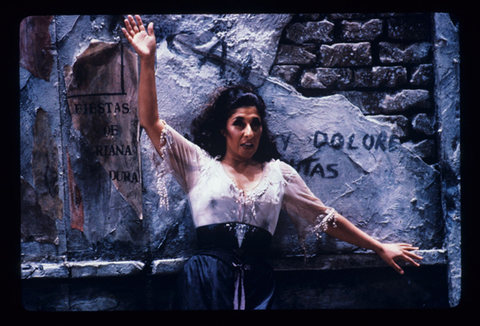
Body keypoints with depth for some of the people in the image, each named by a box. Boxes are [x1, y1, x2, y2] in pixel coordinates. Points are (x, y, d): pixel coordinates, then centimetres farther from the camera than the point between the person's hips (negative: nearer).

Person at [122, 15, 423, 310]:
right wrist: (148, 60, -7)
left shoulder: (278, 173, 13)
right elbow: (151, 123, 1)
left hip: (257, 287, 2)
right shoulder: (200, 164, 7)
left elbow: (326, 219, 17)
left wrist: (379, 247, 18)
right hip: (206, 285, -2)